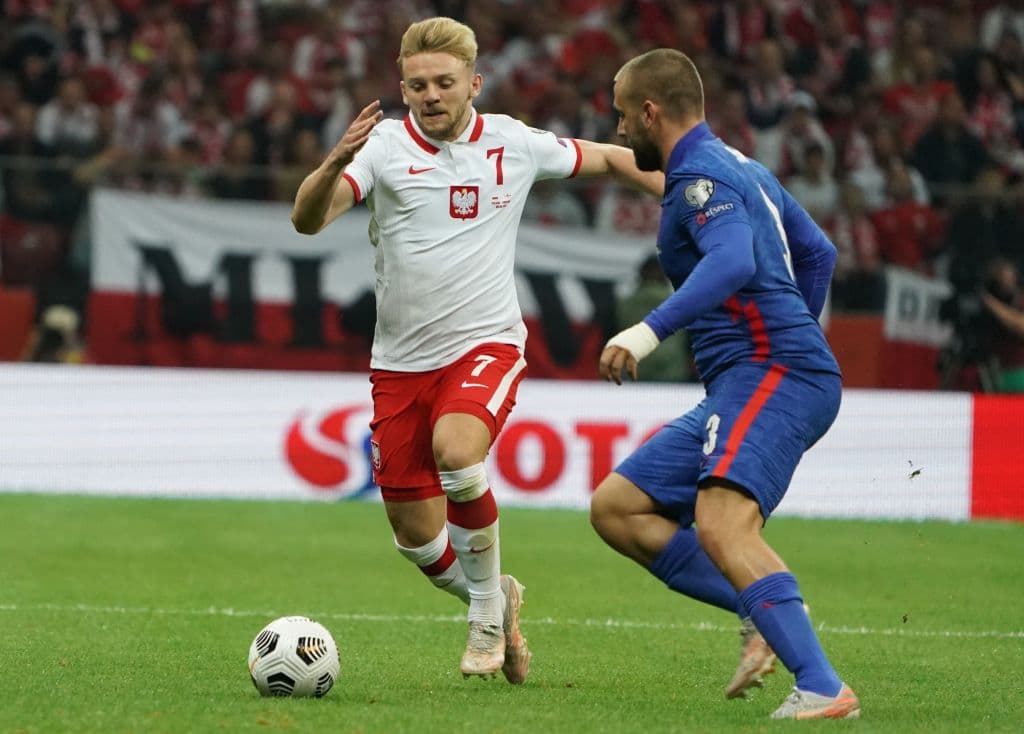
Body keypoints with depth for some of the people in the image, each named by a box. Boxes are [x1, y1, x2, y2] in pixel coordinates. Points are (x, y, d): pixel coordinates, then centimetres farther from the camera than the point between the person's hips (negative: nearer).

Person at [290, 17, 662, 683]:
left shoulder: (515, 144, -1)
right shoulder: (384, 146, -7)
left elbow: (609, 157, 18)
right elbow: (307, 220, -22)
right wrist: (335, 164, -41)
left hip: (486, 344, -2)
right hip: (402, 360, 2)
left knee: (454, 451, -32)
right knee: (416, 538, 4)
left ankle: (488, 610, -11)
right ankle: (496, 601, 36)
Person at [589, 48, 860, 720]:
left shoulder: (700, 174, -9)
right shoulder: (743, 168, 23)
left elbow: (735, 261, -28)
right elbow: (817, 253, 32)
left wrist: (650, 330, -34)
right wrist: (796, 331, 42)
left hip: (772, 373, -11)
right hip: (743, 386, 11)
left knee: (720, 520, -31)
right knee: (616, 508, 7)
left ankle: (823, 689, -41)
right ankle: (764, 617, -3)